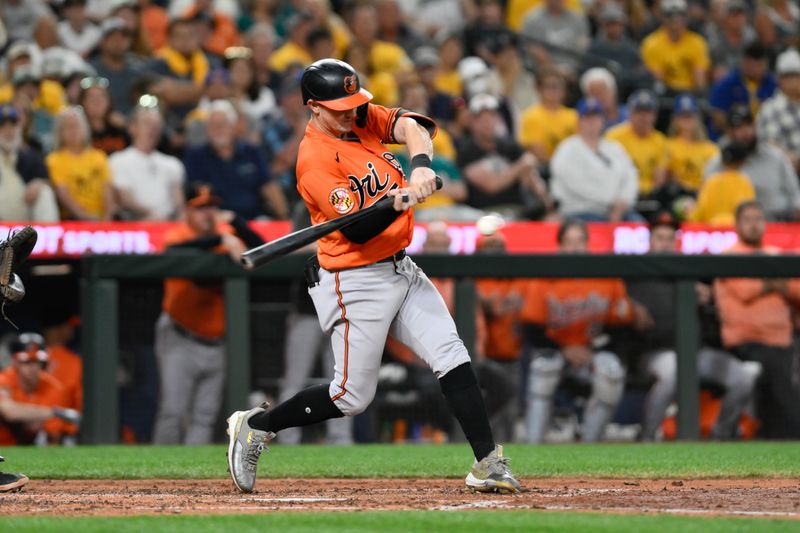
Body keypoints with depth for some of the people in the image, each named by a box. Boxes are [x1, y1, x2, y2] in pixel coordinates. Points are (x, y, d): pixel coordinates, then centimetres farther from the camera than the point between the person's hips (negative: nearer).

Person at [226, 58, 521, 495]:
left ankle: (488, 464, -5)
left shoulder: (363, 118, 4)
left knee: (452, 358, -4)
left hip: (400, 270, 8)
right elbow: (357, 230, -26)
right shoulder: (314, 159, -19)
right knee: (353, 396, -1)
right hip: (355, 282, -8)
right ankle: (255, 427, 17)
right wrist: (399, 202, -44)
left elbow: (412, 126, -11)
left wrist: (421, 164, -31)